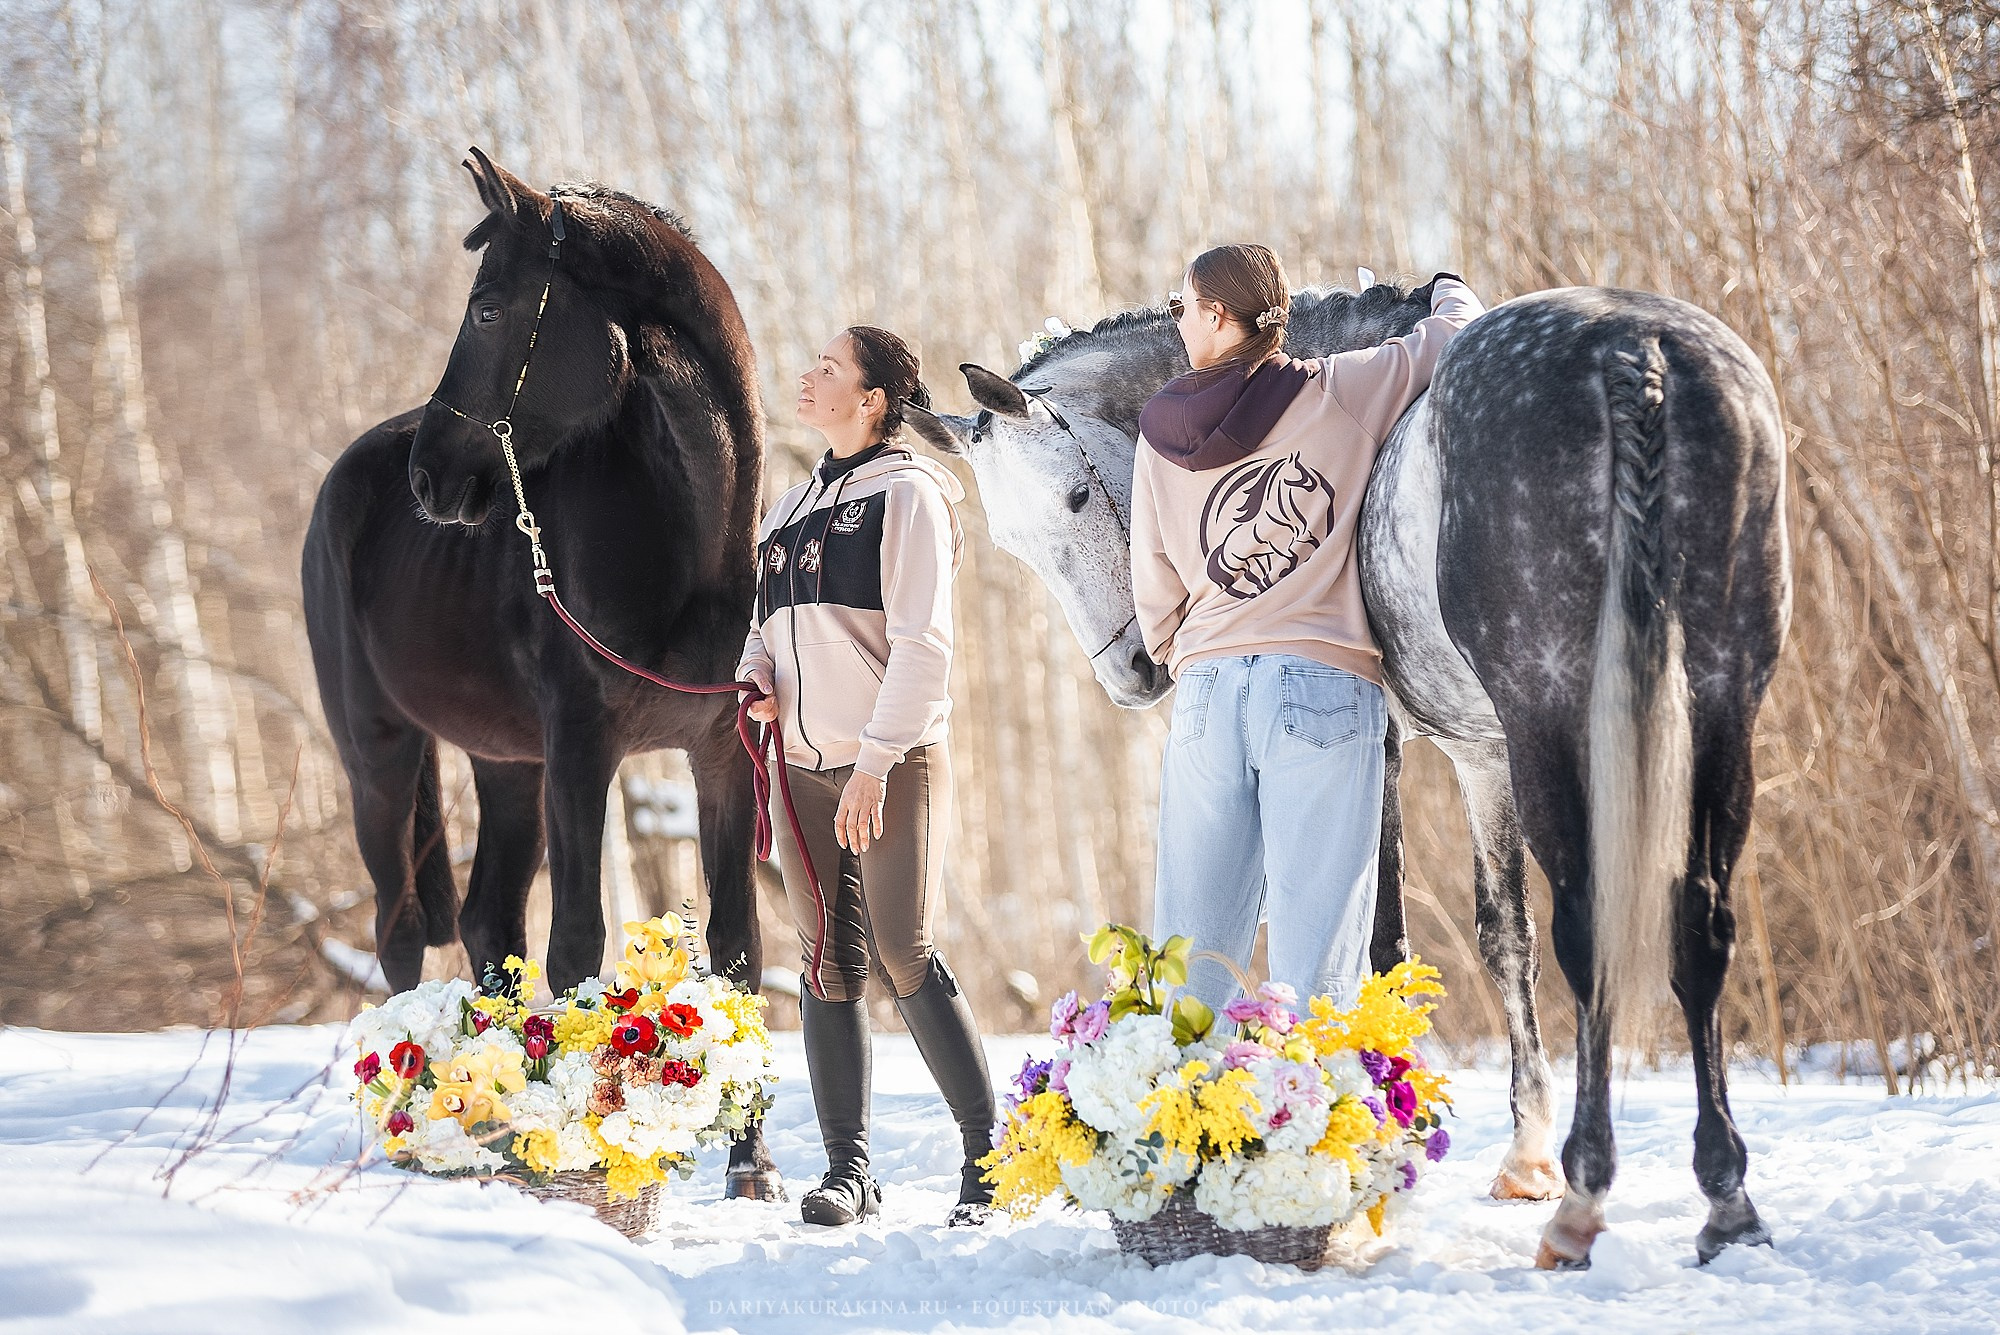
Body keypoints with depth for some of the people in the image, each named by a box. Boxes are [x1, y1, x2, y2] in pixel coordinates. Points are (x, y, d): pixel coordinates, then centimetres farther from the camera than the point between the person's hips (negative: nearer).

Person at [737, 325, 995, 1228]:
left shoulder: (905, 492, -5)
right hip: (807, 767, 6)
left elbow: (920, 645, -12)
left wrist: (875, 763, -18)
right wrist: (757, 676, 1)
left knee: (903, 955, -12)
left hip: (895, 762, -6)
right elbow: (769, 622, 24)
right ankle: (846, 1169, 5)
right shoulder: (794, 503, 17)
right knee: (829, 965, 3)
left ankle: (987, 1154, -3)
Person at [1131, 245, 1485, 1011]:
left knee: (1192, 948, 8)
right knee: (1316, 951, -3)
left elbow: (1153, 590, 13)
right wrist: (1447, 289, 33)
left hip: (1205, 692, 3)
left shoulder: (1160, 435, 9)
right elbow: (1459, 334, 10)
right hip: (1324, 688, -3)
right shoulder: (1342, 393, 0)